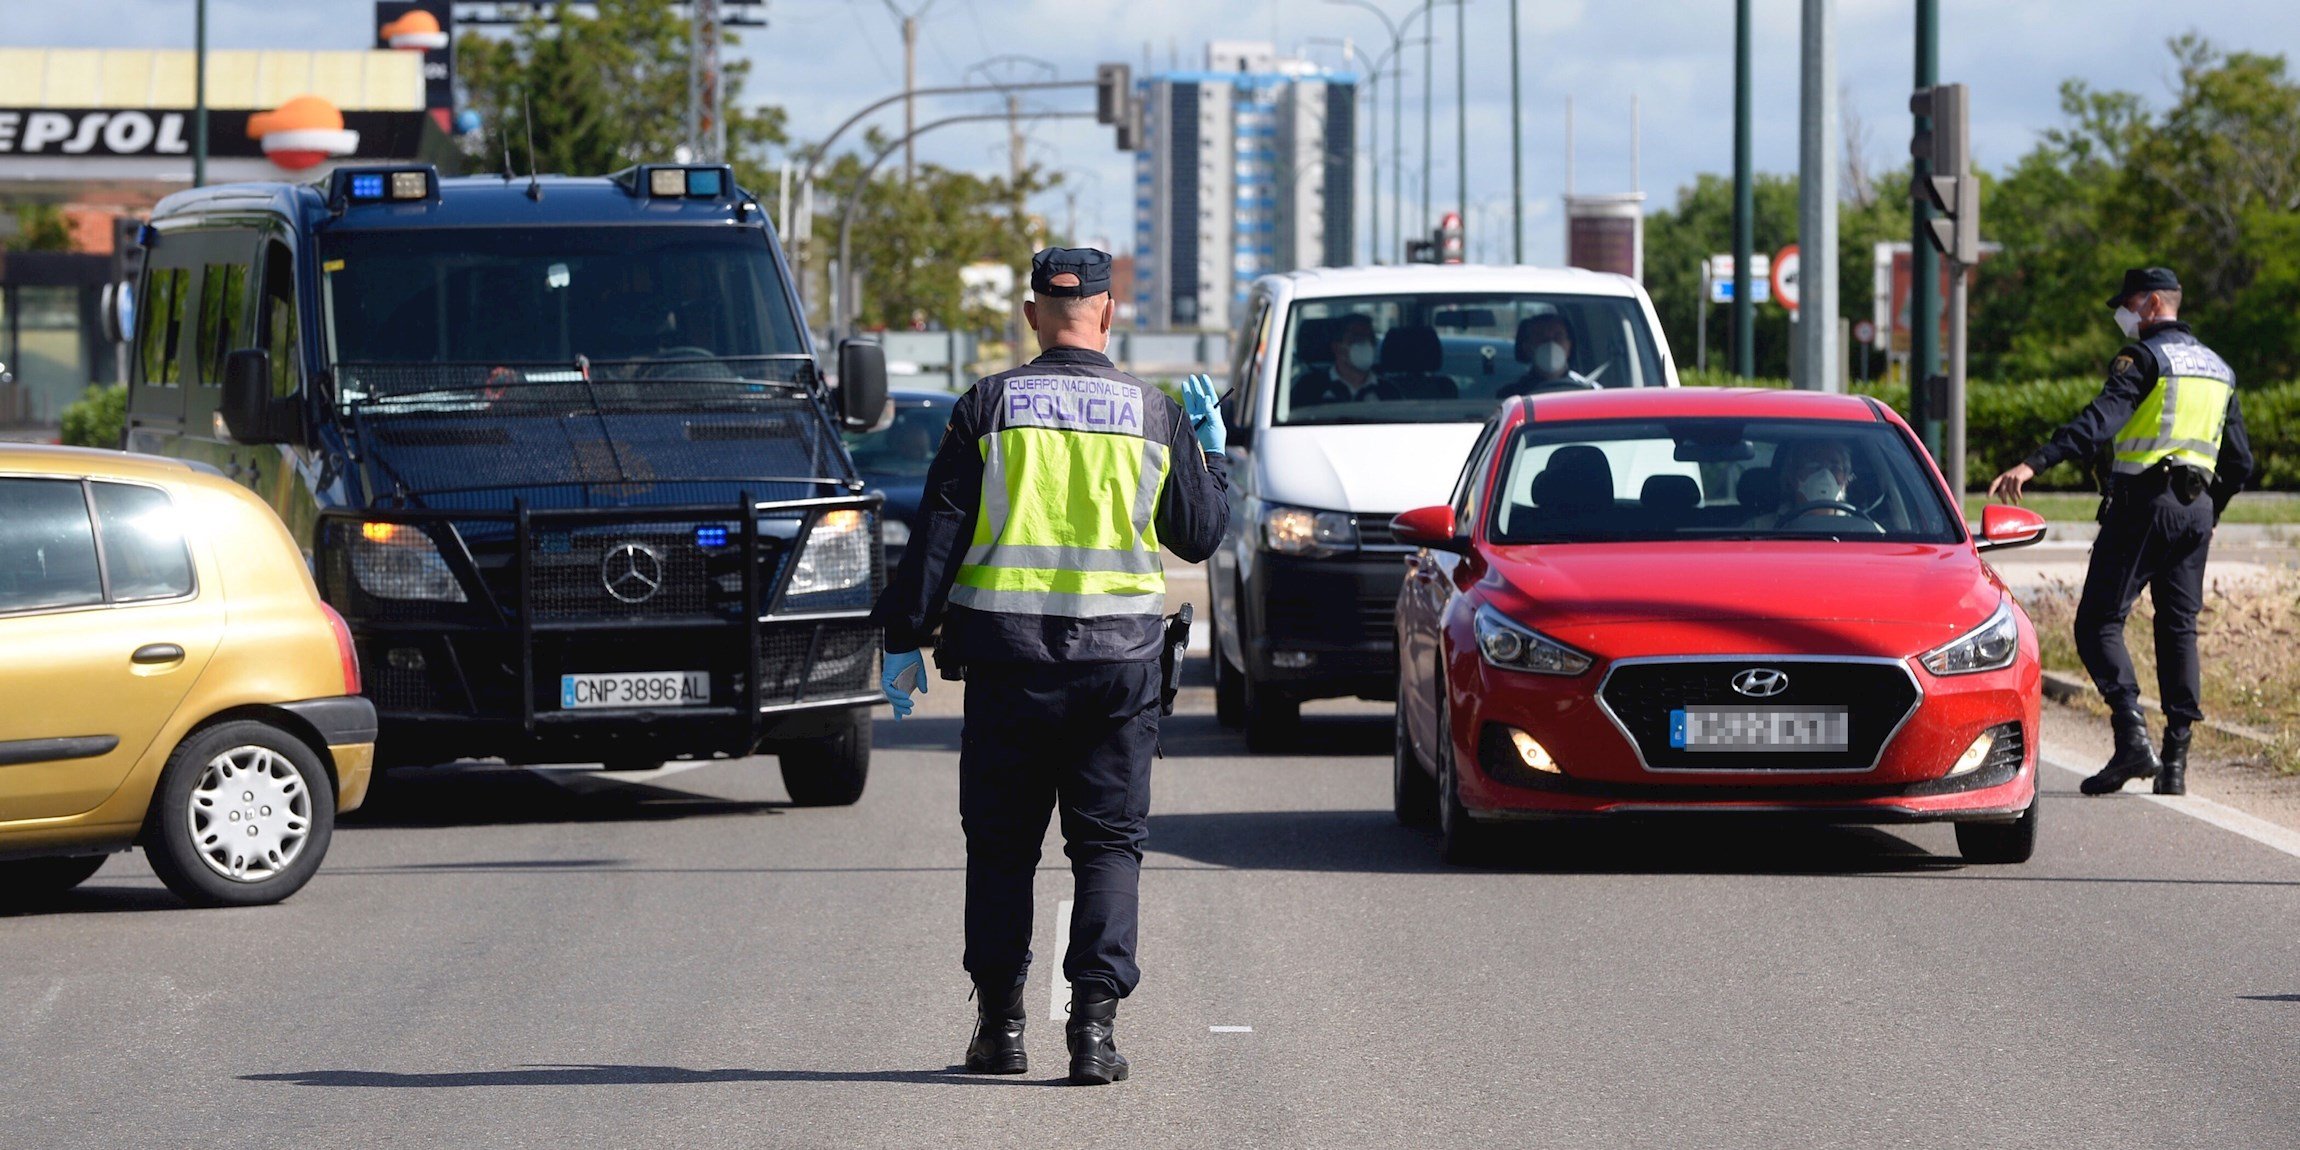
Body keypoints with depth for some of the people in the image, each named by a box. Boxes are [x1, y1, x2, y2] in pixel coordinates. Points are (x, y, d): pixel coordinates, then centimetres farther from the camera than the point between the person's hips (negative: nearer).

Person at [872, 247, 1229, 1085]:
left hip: (1007, 654, 0)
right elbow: (1200, 535, 12)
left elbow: (937, 537, -1)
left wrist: (904, 639, 5)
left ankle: (1000, 1023, 11)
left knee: (1001, 845, 10)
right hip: (1119, 659, 0)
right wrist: (1211, 448, 26)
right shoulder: (1155, 416, 3)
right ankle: (1095, 1023, -6)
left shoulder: (987, 409, 0)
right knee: (1108, 843, 5)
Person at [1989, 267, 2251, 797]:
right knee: (2178, 629, 10)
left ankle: (2133, 737, -20)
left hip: (2142, 501, -7)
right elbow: (2240, 461, 20)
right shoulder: (2218, 369, 17)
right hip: (2196, 507, 7)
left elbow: (2100, 420, -24)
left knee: (2099, 623, -4)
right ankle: (2175, 762, 5)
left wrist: (2034, 464, -33)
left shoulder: (2144, 356, -7)